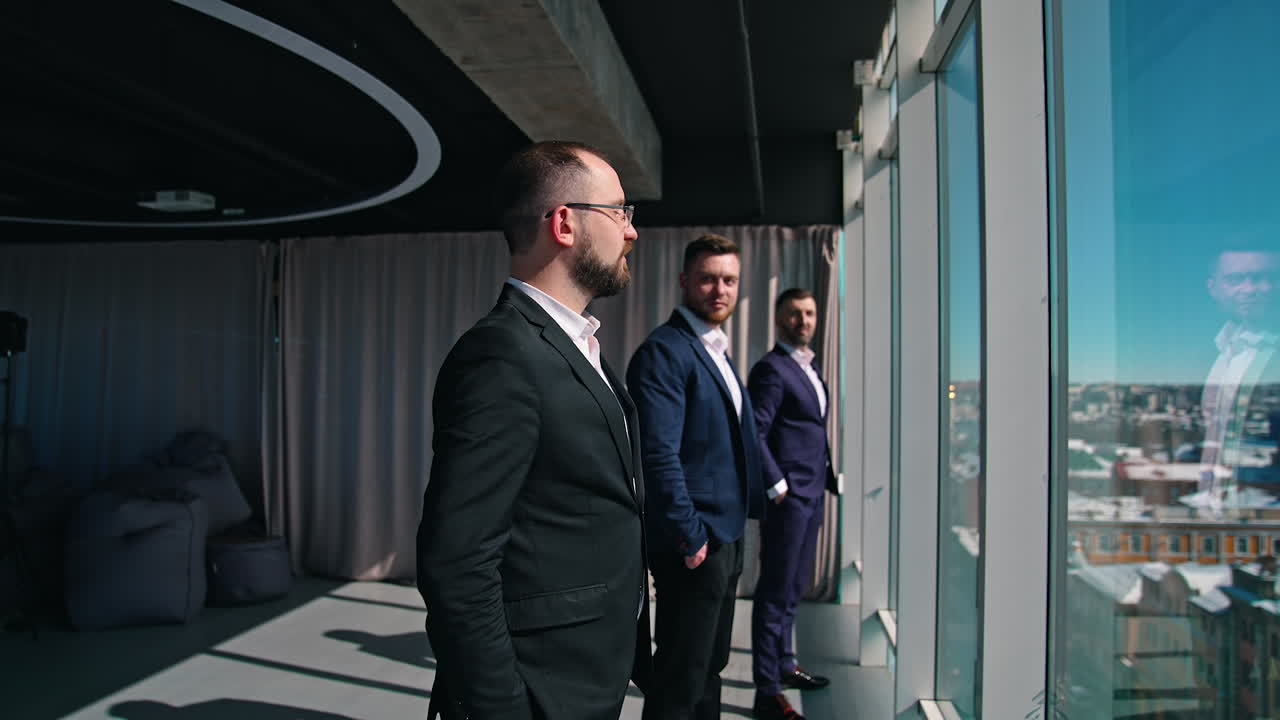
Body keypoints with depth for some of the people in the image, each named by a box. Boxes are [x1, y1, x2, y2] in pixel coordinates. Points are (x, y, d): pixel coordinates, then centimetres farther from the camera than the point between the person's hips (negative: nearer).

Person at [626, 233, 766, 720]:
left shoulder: (717, 352, 14)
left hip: (726, 537, 9)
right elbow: (659, 453, -23)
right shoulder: (664, 351, -15)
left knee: (709, 666, 21)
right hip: (694, 544, -9)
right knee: (680, 681, 3)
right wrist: (690, 536, -20)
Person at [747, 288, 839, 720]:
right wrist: (777, 486, -18)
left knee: (793, 588, 19)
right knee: (775, 593, -2)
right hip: (787, 498, -9)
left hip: (812, 497, 9)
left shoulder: (811, 368, 16)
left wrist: (827, 477, 13)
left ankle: (784, 665, 34)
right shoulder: (771, 369, -13)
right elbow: (754, 434, -18)